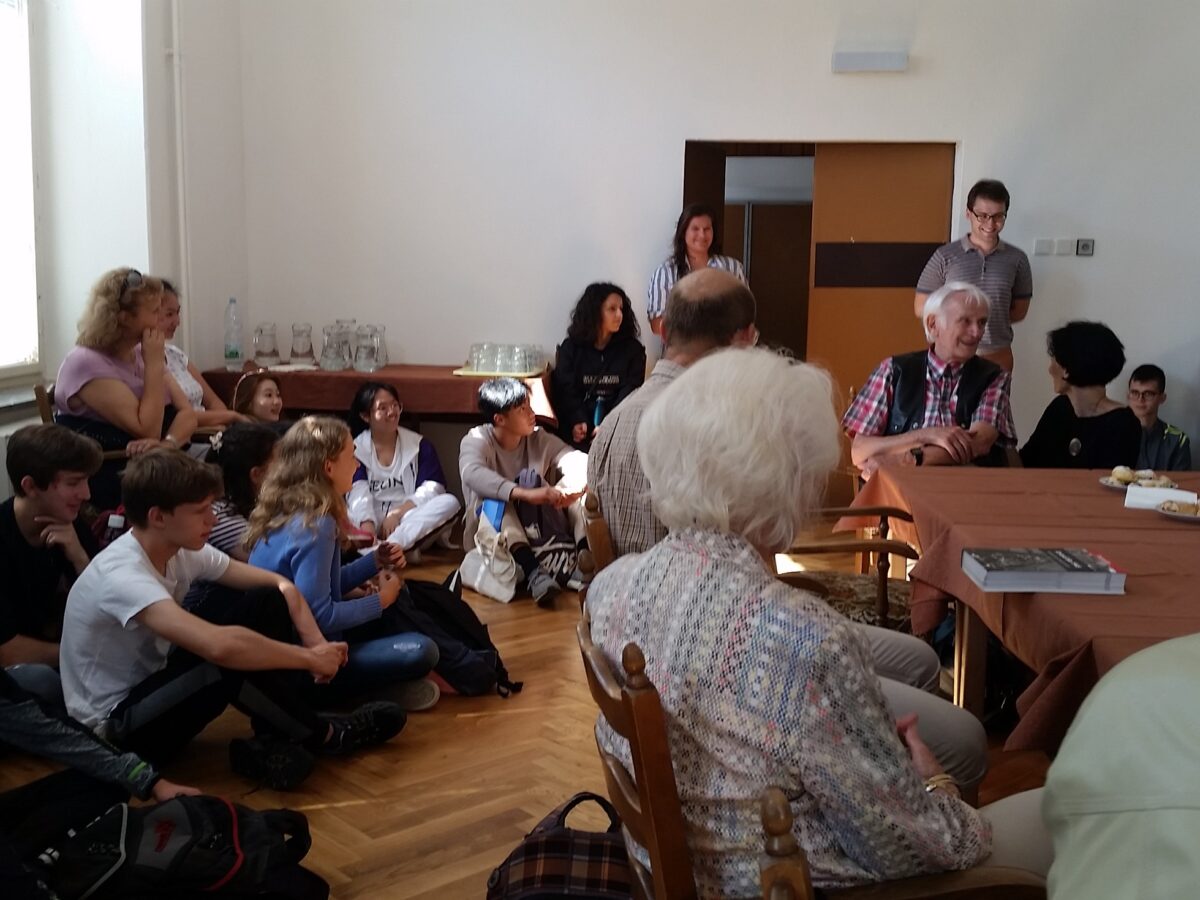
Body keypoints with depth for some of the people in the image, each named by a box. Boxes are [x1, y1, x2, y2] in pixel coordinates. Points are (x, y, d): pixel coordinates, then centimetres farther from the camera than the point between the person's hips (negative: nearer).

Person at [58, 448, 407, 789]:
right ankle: (322, 735, -8)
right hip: (116, 728, -8)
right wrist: (310, 659, -31)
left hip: (152, 688, 8)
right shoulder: (121, 576, -30)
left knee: (267, 602, -7)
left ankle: (275, 739, -8)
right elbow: (220, 646, -44)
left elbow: (279, 584, 0)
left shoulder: (180, 548, -5)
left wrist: (314, 640, -18)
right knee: (233, 660, -33)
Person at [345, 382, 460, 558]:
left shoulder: (420, 445, 9)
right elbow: (358, 492, -10)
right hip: (373, 520, -1)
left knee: (450, 502, -27)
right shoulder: (355, 449, 7)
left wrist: (397, 513, -17)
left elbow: (432, 488, -3)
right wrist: (367, 526, -29)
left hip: (410, 521, 1)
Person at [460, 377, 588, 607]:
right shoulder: (476, 440, -14)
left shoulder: (539, 439, -2)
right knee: (491, 495, -35)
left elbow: (577, 461, -18)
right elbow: (473, 474, -37)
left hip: (541, 525, 4)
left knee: (577, 482, -17)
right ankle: (533, 571, -53)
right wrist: (525, 494, -51)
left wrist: (567, 489, -42)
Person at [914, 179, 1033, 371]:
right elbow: (921, 308, 0)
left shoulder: (1017, 259, 3)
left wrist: (991, 320, -1)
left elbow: (1020, 310, 12)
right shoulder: (945, 256, -3)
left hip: (998, 357, 2)